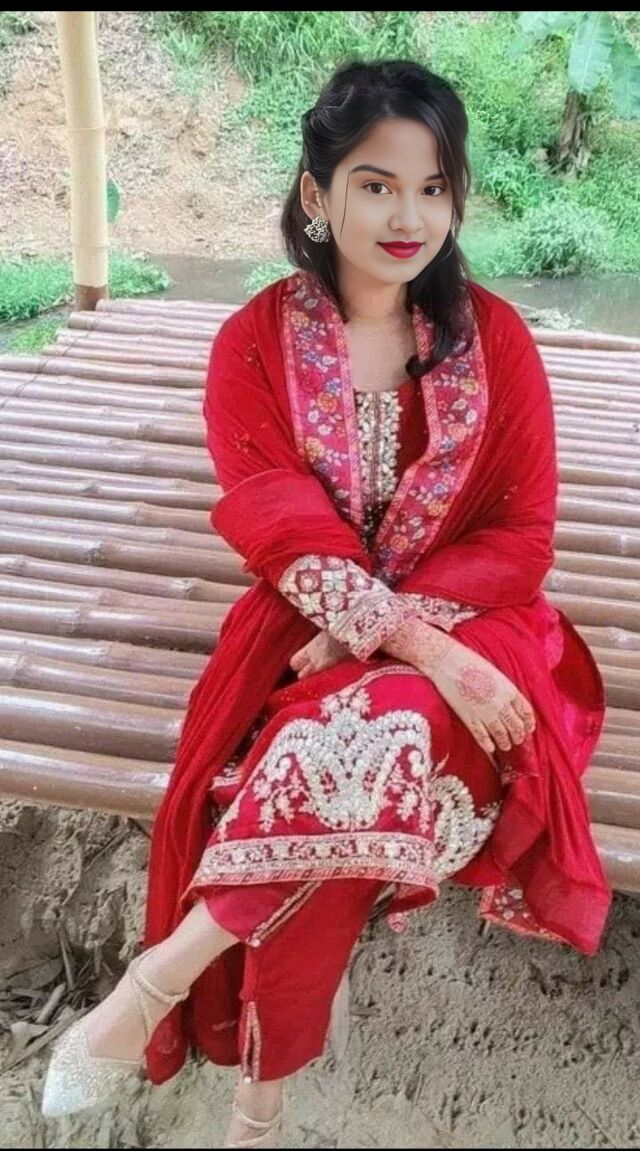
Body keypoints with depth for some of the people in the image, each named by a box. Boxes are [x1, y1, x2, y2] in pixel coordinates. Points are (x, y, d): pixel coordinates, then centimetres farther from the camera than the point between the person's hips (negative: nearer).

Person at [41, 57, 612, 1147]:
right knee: (322, 771, -30)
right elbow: (286, 537, -13)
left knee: (393, 736, -32)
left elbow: (522, 538, -3)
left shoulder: (494, 337, -2)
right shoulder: (253, 344, -5)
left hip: (465, 624, 1)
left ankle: (156, 980, -16)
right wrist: (422, 649, -27)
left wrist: (400, 629, -18)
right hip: (304, 627, 0)